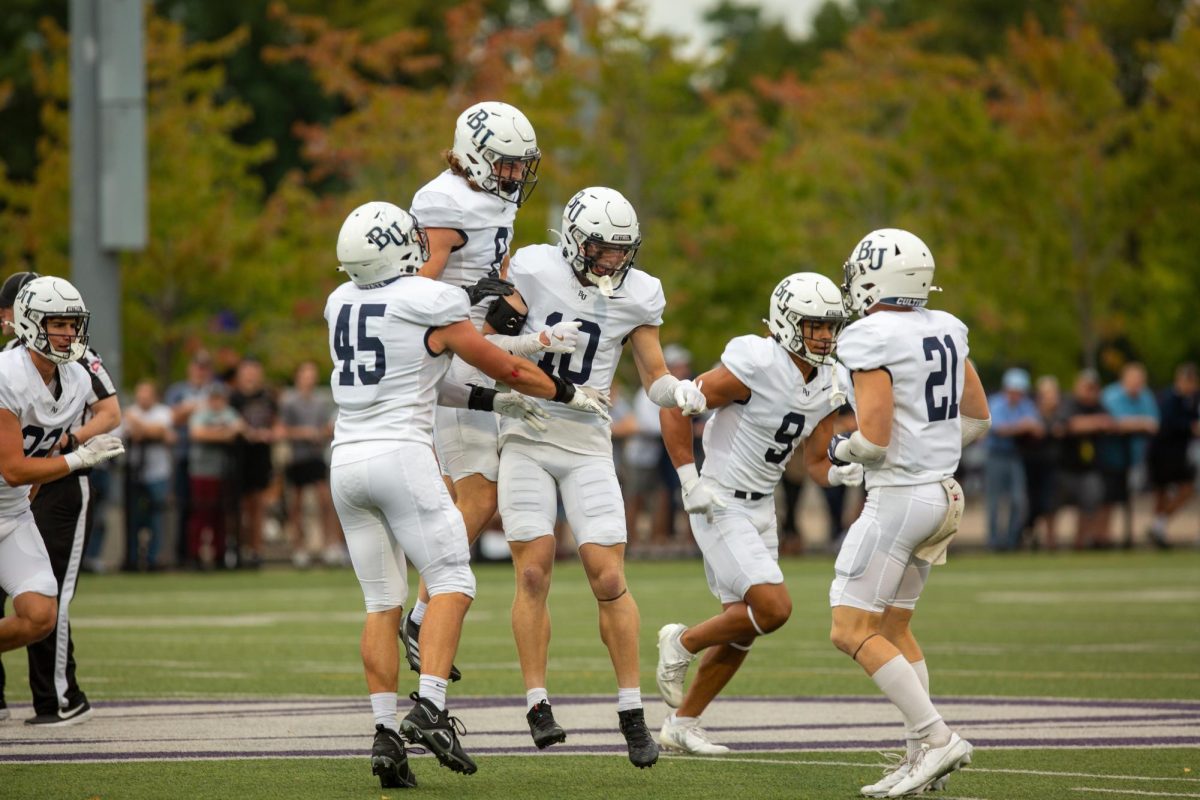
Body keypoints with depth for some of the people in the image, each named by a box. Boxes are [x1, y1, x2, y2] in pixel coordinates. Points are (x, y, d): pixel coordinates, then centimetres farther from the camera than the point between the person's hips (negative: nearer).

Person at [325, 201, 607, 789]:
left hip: (347, 463, 6)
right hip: (401, 455, -6)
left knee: (382, 602, 9)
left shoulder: (341, 304, 11)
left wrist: (493, 402, 22)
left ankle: (385, 731, 2)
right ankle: (429, 707, -16)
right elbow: (508, 369, 4)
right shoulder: (433, 306, -8)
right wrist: (569, 394, 21)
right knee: (451, 584, 0)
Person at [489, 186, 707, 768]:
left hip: (588, 447, 2)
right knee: (534, 572, -6)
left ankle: (632, 713, 3)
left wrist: (681, 391, -17)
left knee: (609, 580, -5)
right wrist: (536, 342, -20)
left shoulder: (638, 295, 0)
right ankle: (537, 706, 2)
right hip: (527, 438, -1)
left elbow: (654, 378, 5)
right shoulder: (535, 270, -7)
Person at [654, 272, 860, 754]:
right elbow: (675, 407, -17)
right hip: (721, 507, -9)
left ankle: (682, 725, 24)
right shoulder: (756, 366, -21)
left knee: (741, 628, 11)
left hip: (761, 509, 9)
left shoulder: (828, 386, 3)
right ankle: (682, 644, 6)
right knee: (773, 609, -18)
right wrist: (690, 481, -17)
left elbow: (814, 462, 10)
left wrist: (838, 473, -13)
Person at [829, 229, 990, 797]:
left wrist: (841, 450, 1)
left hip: (897, 496, -9)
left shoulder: (871, 341, -16)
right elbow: (977, 418, 17)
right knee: (892, 628, 17)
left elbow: (873, 440, -19)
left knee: (852, 632, -5)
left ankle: (935, 738, -11)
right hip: (942, 492, 9)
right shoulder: (945, 330, 8)